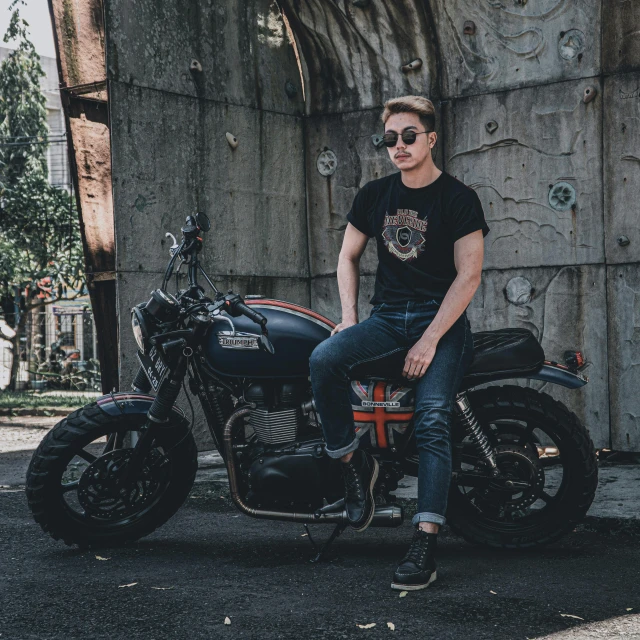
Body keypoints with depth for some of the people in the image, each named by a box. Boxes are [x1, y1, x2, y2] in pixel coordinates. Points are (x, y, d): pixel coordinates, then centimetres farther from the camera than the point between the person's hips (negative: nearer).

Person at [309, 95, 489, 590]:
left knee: (432, 416, -24)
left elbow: (469, 275, -8)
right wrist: (349, 318, 4)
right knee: (323, 359, -26)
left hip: (442, 321, -4)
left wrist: (430, 340, -16)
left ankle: (426, 543, -29)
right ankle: (354, 461, -10)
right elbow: (348, 256, 20)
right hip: (386, 317, 4)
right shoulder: (374, 195, 11)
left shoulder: (458, 198, -3)